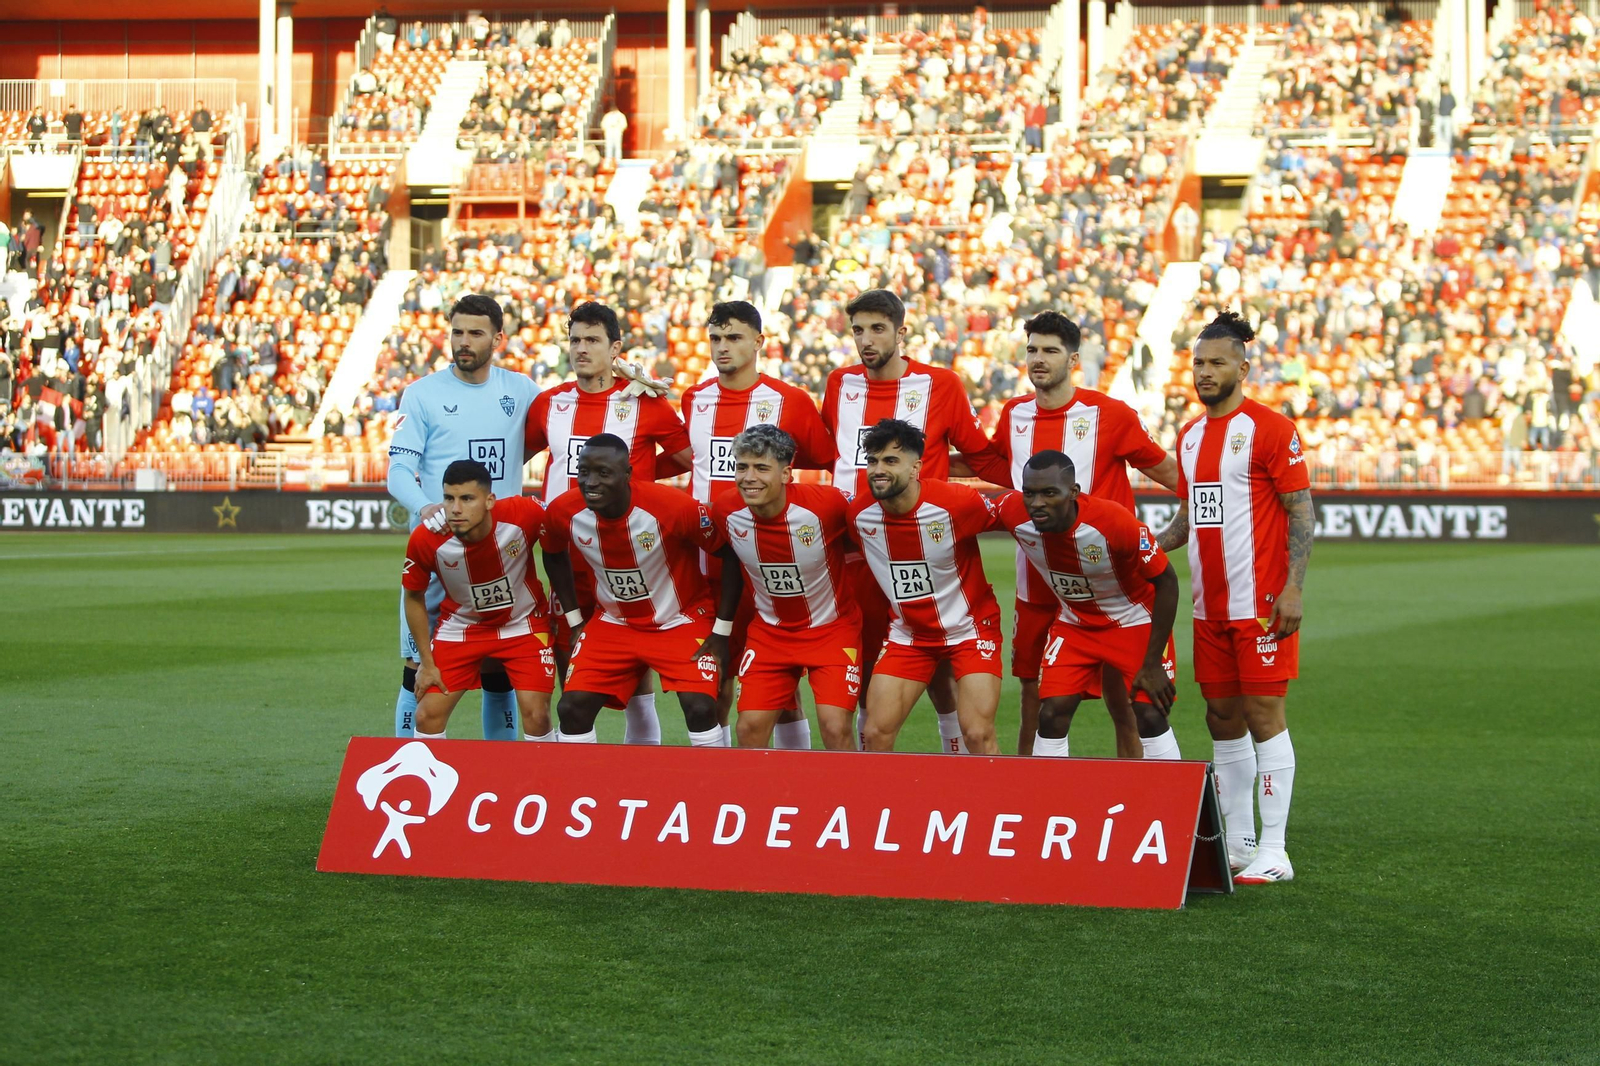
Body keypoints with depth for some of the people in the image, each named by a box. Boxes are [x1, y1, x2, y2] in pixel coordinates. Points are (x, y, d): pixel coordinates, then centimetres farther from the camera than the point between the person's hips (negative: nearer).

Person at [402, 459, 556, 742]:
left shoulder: (525, 514, -29)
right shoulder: (425, 539, -25)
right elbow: (414, 597, -6)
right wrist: (426, 662, -3)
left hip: (524, 624, -1)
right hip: (460, 627, 1)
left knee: (536, 716, -11)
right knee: (427, 716, -6)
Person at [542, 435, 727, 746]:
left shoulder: (674, 507, -29)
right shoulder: (563, 511, -16)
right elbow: (554, 556, 9)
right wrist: (574, 620, 7)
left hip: (681, 621, -4)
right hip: (613, 623, 4)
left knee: (701, 708, -21)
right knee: (572, 708, -7)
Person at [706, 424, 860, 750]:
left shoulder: (827, 503, -25)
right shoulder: (727, 513, -12)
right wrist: (723, 627, 14)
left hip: (832, 629, -3)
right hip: (769, 633, 3)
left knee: (836, 728, -15)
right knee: (750, 729, -4)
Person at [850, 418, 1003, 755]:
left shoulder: (958, 503, -23)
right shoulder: (859, 514, -11)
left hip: (971, 629, -4)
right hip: (906, 635, 4)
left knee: (978, 735, -14)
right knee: (875, 735, -4)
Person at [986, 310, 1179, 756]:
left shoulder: (1110, 414, -8)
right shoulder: (1014, 415, 6)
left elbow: (1171, 475, 0)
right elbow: (998, 469, 26)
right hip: (1036, 588, 4)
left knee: (1123, 702, 0)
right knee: (1034, 705, 9)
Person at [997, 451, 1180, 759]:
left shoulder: (1114, 522, -35)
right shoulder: (1013, 513, -25)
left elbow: (1166, 581, -22)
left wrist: (1152, 664, -19)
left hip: (1135, 621, -4)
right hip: (1074, 624, 4)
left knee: (1151, 717, -10)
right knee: (1052, 716, -6)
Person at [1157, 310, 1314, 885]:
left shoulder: (1269, 429, -8)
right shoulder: (1190, 436, 14)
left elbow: (1301, 510, -10)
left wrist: (1293, 588, -18)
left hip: (1260, 603, -7)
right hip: (1210, 606, 7)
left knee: (1263, 714, -7)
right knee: (1222, 718, 10)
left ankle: (1273, 852, -4)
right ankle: (1237, 843, 18)